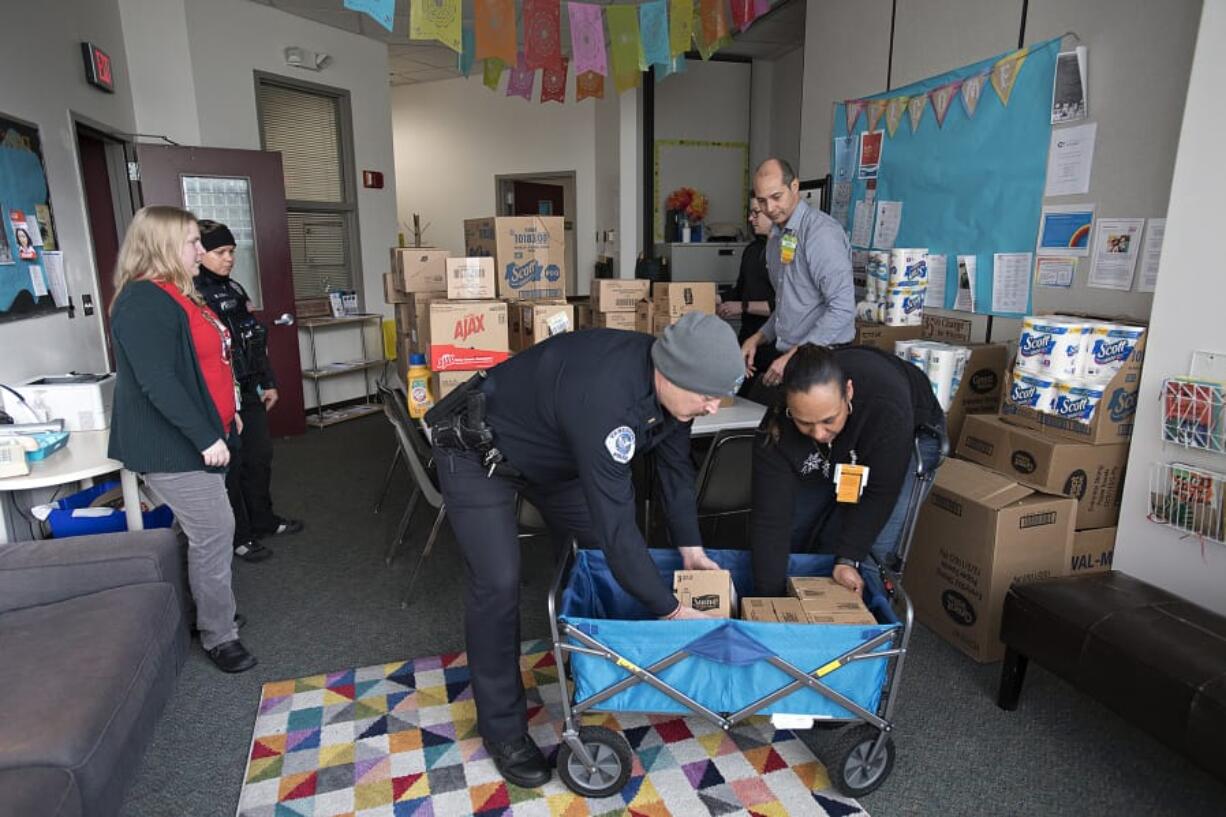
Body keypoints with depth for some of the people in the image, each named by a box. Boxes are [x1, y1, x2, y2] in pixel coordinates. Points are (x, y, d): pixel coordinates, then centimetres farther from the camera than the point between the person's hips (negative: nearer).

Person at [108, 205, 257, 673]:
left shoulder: (177, 294, 13)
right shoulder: (143, 302, -19)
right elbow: (158, 382, -26)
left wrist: (225, 413, 22)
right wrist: (206, 437, -24)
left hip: (200, 435, 10)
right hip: (172, 446, -10)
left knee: (204, 531, 17)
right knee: (214, 532, -5)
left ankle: (210, 612, 31)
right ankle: (218, 635, 8)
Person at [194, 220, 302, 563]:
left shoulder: (234, 288, 11)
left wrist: (268, 383, 17)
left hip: (250, 392, 8)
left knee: (260, 457, 17)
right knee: (229, 466, 4)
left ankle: (263, 520, 34)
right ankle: (238, 537, 18)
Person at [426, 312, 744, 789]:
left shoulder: (667, 380, -16)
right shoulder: (605, 400, -42)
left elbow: (674, 463, -1)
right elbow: (616, 522, -40)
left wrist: (690, 546, -3)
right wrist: (671, 610, -31)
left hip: (553, 451, 8)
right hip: (477, 451, -8)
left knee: (601, 551, 9)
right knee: (498, 583, -14)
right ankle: (502, 728, 6)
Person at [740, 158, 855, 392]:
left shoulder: (821, 232, -16)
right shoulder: (777, 235, 13)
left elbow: (842, 308, -23)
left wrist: (794, 356, -21)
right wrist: (759, 338, 9)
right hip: (783, 354, 8)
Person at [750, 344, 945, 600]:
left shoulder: (889, 405, -43)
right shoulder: (777, 429, -35)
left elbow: (879, 492, -31)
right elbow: (769, 520, -34)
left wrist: (848, 559, -33)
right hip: (830, 459, 3)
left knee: (866, 550, -19)